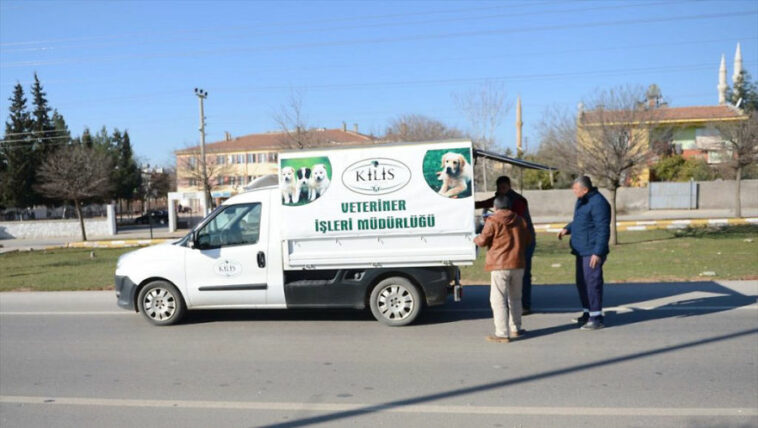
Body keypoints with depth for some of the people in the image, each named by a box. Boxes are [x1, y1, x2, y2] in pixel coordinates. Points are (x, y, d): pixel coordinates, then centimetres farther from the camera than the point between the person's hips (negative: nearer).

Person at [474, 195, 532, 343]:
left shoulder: (493, 221, -9)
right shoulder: (520, 220, 9)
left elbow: (483, 241, -7)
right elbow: (528, 240, 17)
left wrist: (475, 239, 15)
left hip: (500, 266, -6)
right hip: (518, 265, 6)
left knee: (498, 299, -1)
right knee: (515, 297, 20)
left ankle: (502, 334, -3)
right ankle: (515, 329, 28)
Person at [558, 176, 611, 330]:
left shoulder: (598, 203, -18)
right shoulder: (582, 200, 13)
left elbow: (603, 230, -21)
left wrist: (598, 253, -23)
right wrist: (567, 229, 9)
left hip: (592, 252, -10)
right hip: (582, 250, 10)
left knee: (592, 282, -6)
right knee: (581, 282, 15)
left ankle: (596, 318, 2)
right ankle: (588, 313, 27)